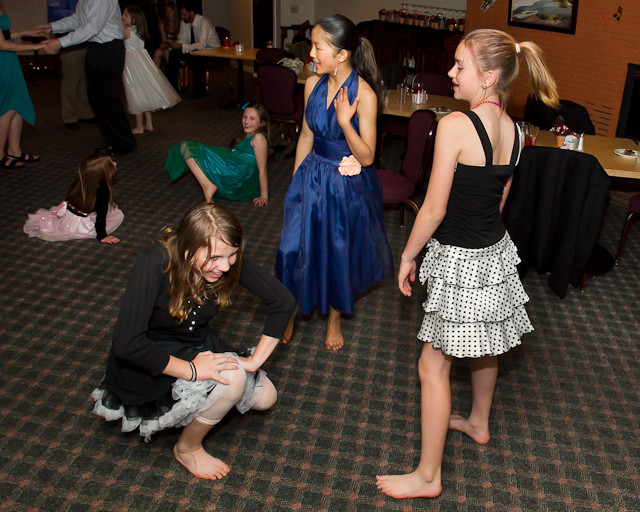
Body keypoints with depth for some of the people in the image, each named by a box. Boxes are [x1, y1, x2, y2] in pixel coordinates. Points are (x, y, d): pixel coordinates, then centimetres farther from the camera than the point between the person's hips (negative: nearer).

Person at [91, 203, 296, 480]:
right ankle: (187, 448, -2)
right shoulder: (154, 263, -34)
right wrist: (191, 370, -33)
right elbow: (127, 344, -38)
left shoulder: (229, 259, -21)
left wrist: (255, 360, -17)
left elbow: (283, 301, -14)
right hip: (150, 360, -6)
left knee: (265, 398, 2)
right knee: (232, 378, -28)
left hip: (198, 345, 6)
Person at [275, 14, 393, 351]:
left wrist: (345, 122, -32)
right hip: (313, 178, 4)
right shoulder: (313, 84, -3)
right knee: (294, 247, 6)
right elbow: (306, 136, 8)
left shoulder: (364, 94, -19)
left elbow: (366, 157, -18)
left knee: (339, 253, 12)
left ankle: (334, 320, 37)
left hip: (348, 186, -4)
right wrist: (295, 182, 13)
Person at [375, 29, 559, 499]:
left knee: (433, 365, 4)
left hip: (461, 262, -8)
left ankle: (428, 476, 17)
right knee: (485, 347, 27)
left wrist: (408, 256, -7)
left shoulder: (455, 125, -23)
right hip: (496, 250, 9)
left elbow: (434, 209, -20)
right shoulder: (511, 129, 2)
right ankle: (479, 423, 52)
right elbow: (499, 200, 11)